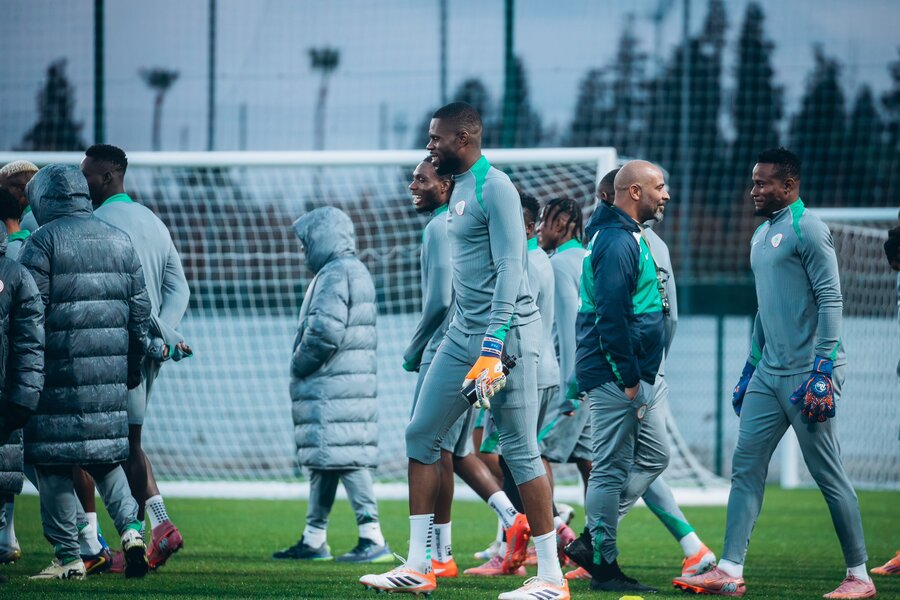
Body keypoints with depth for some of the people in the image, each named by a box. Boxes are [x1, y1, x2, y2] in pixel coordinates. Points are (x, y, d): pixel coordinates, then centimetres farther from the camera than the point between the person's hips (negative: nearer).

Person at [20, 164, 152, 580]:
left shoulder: (43, 241, -5)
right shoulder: (120, 241, 13)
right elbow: (140, 308, 16)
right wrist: (133, 366, 24)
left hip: (60, 369, -6)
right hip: (110, 370, 6)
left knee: (53, 460, 1)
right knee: (106, 453, 16)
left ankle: (68, 557, 0)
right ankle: (129, 528, -4)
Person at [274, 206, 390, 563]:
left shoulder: (336, 274, -13)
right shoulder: (354, 272, 20)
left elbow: (326, 330, -22)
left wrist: (299, 365, -8)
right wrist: (303, 367, 14)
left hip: (334, 386, -11)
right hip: (342, 384, 11)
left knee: (344, 457, -12)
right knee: (324, 460, 14)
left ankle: (373, 539, -16)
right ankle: (313, 540, 20)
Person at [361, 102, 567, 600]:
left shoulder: (495, 189, -13)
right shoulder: (460, 186, 16)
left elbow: (509, 270, -19)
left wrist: (492, 348, -25)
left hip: (505, 333, -10)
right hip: (463, 334, 10)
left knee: (520, 450, -6)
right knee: (422, 435, 7)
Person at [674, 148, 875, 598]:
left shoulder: (806, 229, -10)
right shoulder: (761, 236, 17)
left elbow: (830, 299, -15)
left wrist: (823, 371, -21)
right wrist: (750, 368, 22)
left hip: (807, 373, -9)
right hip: (769, 373, 9)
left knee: (828, 474, -3)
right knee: (746, 467, 3)